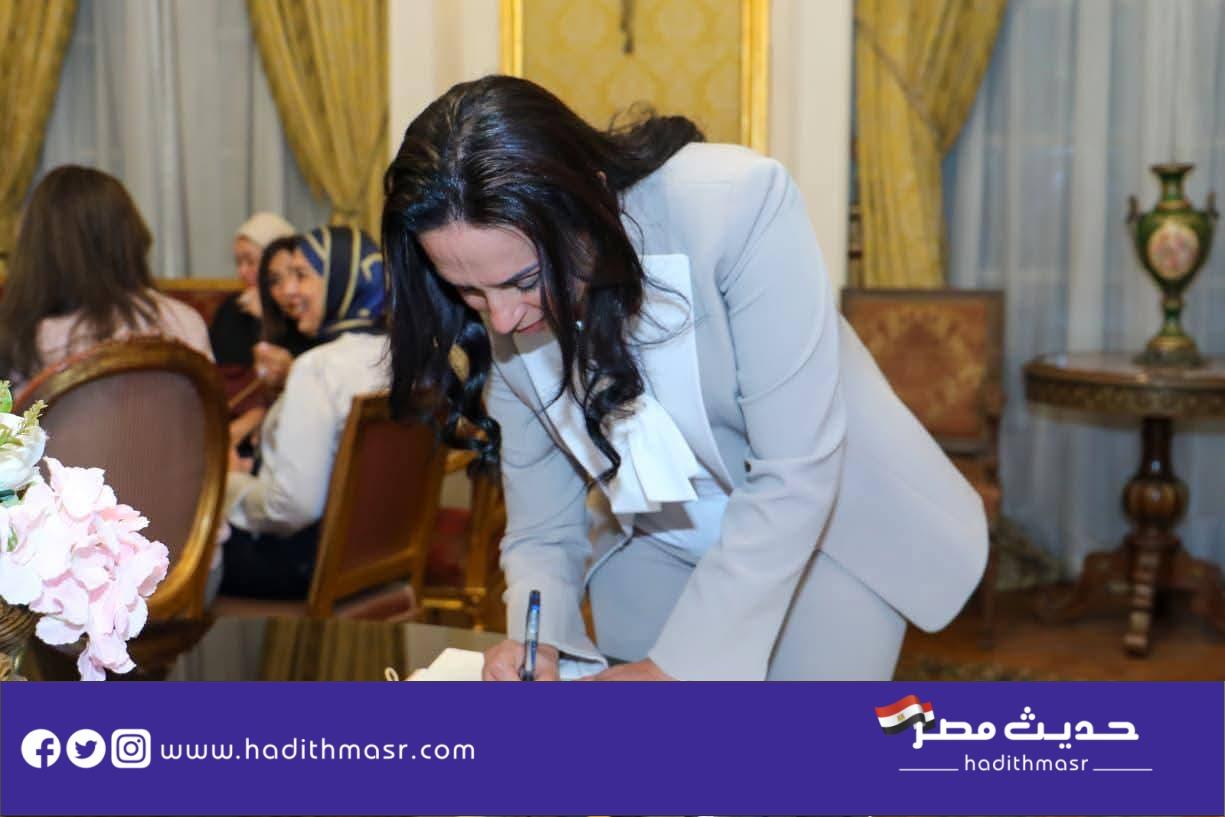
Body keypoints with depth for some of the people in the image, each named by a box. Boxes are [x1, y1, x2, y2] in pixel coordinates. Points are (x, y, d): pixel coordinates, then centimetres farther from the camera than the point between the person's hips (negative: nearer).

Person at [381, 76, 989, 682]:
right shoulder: (504, 314, -15)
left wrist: (678, 664, -29)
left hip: (833, 528, -3)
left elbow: (796, 473, -30)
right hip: (654, 551, 4)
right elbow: (541, 531, -6)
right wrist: (540, 641, -27)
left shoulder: (734, 204, -32)